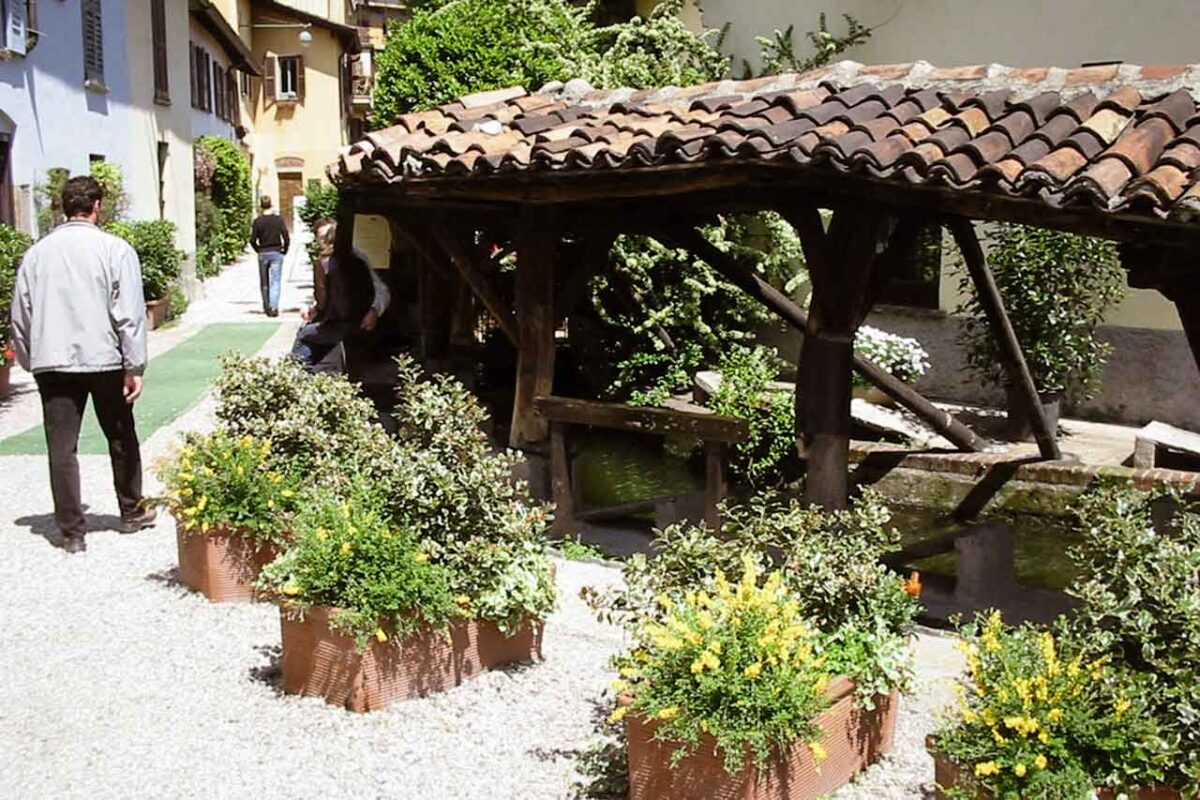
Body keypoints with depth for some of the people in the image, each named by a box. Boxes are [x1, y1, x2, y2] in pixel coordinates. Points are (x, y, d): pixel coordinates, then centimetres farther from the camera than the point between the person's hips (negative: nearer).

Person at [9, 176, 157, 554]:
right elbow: (129, 313, -9)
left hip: (51, 363, 3)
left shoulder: (37, 252, 7)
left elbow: (20, 314, 12)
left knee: (61, 448, 5)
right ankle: (132, 513, 27)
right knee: (121, 438, 15)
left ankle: (72, 531, 8)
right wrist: (134, 367, -6)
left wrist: (31, 360, 22)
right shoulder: (114, 249, -5)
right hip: (103, 359, -2)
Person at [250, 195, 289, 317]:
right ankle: (274, 307, -14)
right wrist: (284, 250, 7)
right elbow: (286, 238, -7)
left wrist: (259, 250, 11)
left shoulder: (257, 221, -4)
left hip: (263, 254, 1)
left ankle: (267, 307, 20)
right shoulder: (278, 219, -4)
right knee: (275, 282, -2)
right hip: (277, 253, -1)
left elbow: (253, 240, -5)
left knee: (264, 283, 13)